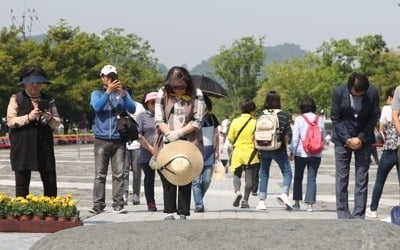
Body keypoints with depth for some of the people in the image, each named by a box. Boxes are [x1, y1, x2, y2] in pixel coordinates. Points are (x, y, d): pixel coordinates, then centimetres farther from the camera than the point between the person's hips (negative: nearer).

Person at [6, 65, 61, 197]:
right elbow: (10, 121, -4)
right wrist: (28, 117, -17)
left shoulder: (48, 100, 12)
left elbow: (57, 122, 12)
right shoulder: (16, 99, 3)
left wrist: (50, 119, -11)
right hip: (22, 147, -3)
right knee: (22, 183, 0)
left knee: (50, 182, 1)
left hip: (44, 146, 3)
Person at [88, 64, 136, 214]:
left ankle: (118, 205, -3)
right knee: (100, 174, -4)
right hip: (101, 139, -1)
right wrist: (108, 91, -15)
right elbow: (97, 107, -8)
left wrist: (122, 93, -15)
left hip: (119, 139, 1)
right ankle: (98, 205, -4)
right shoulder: (96, 94, 13)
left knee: (119, 174, -3)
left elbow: (132, 109, -1)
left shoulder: (123, 93, 14)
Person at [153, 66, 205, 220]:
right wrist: (170, 133, -15)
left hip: (189, 144, -1)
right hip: (167, 144, 1)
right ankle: (169, 212, 6)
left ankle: (183, 213, 3)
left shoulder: (196, 95, 0)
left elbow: (197, 121, -4)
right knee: (167, 178, 0)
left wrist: (179, 132, -15)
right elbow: (159, 121, 1)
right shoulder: (163, 94, 3)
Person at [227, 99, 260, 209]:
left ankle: (237, 191, -10)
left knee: (237, 175, 16)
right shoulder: (255, 123, -9)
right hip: (251, 154, -2)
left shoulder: (235, 121, -2)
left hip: (238, 152, 2)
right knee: (249, 178, 6)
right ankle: (245, 200, 1)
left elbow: (230, 138, 1)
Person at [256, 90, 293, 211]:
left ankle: (261, 202, 11)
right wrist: (285, 147, 9)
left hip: (264, 150, 3)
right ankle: (284, 194, -18)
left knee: (264, 175, 12)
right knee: (287, 172, 6)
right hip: (279, 150, -3)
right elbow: (287, 134, -6)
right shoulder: (284, 115, -5)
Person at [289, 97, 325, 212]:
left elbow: (295, 137, -6)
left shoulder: (299, 119, -5)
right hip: (316, 154, 2)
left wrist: (292, 151, 2)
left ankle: (297, 202, 14)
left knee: (298, 178, 11)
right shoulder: (320, 120, 3)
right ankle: (310, 203, -8)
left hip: (301, 153, -2)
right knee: (312, 179, 1)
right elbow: (323, 137, 9)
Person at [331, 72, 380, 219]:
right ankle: (343, 214, 6)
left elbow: (374, 118, -3)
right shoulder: (339, 92, -12)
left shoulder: (373, 92, -11)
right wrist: (348, 140, -12)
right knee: (342, 178, 0)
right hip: (343, 139, 0)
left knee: (362, 178, -2)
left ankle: (359, 215, 2)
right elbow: (335, 118, -5)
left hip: (364, 139, 0)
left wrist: (361, 139, -11)